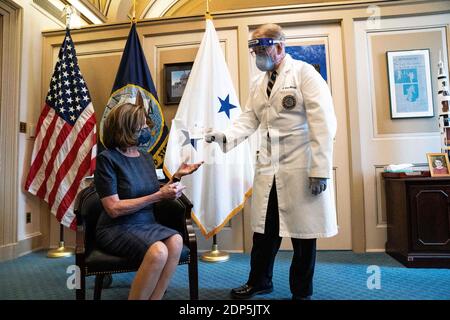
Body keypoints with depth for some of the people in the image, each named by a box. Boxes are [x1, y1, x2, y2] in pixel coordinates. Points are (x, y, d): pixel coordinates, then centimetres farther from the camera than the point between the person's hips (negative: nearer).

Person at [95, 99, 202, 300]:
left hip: (146, 224, 5)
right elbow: (114, 208, -17)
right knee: (158, 252, -33)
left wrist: (177, 177, 0)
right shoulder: (107, 158, -10)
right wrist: (159, 196, -20)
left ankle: (154, 298, -14)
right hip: (116, 228, -5)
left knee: (175, 241, -27)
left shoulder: (146, 157, 8)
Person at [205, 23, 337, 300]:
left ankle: (302, 291, 27)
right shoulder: (258, 84, 14)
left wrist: (320, 170, -16)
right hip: (267, 169, 5)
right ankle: (259, 281, 33)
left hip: (300, 169, -5)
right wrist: (224, 136, -11)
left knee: (303, 231, 7)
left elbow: (323, 124, -11)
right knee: (264, 228, 12)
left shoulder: (305, 73, -4)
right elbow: (249, 120, 9)